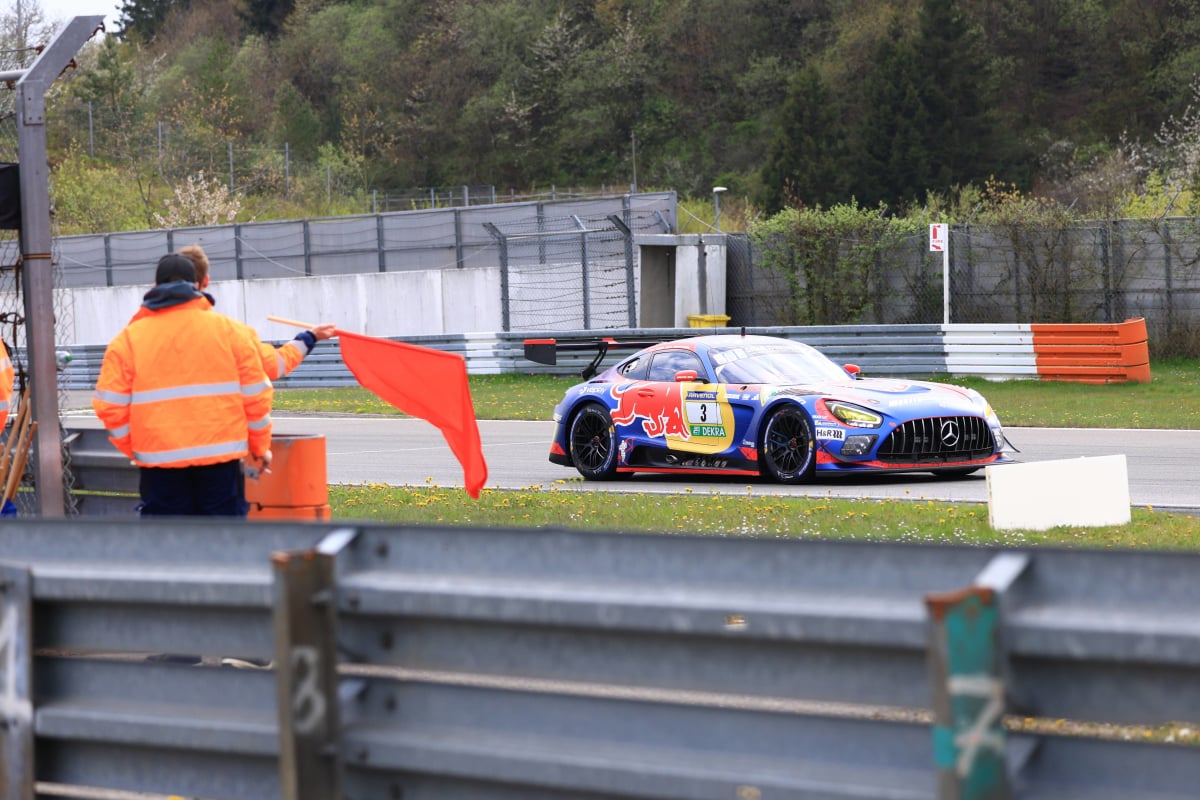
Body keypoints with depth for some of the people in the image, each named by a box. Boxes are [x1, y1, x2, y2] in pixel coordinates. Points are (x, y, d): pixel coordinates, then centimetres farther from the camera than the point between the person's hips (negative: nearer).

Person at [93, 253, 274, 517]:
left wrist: (133, 449, 14)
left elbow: (110, 406, 0)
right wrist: (260, 446, 17)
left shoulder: (128, 339, 2)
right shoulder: (228, 330, 4)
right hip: (221, 455, 0)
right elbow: (256, 396, 5)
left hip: (159, 460, 0)